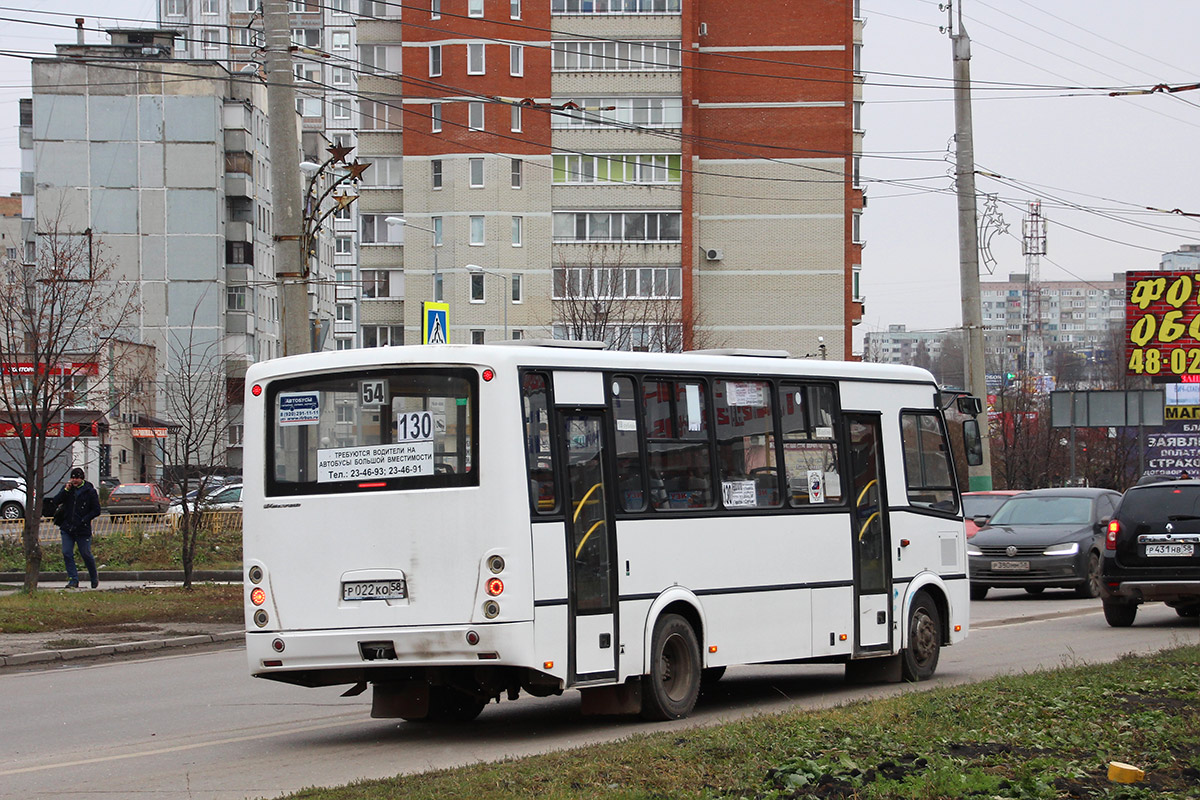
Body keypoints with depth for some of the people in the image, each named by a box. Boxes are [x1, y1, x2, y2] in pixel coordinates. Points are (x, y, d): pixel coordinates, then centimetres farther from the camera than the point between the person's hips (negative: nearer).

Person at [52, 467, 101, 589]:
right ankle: (73, 580, 1)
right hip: (67, 528, 3)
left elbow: (96, 510, -3)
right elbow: (56, 501, -2)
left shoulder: (90, 491, -4)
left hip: (83, 529, -3)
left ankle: (94, 578, 25)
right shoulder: (68, 488, 7)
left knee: (86, 554, 3)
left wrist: (84, 520, -12)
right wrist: (66, 490, -13)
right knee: (67, 554, -5)